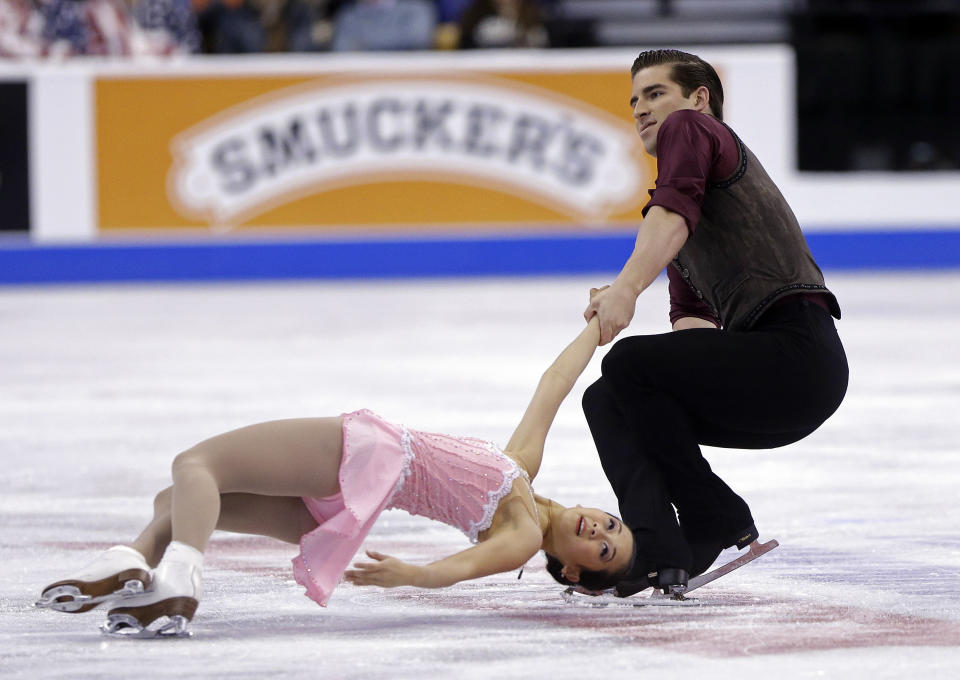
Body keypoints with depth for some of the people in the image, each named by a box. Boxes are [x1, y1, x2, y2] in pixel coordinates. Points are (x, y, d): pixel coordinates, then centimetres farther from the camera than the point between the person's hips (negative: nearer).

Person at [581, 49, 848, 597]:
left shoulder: (690, 128, 3)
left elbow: (674, 216, -18)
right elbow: (692, 314, 23)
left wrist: (627, 288, -33)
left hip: (795, 346, -10)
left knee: (630, 364, -19)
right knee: (606, 400, 7)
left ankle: (718, 521, -8)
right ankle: (657, 552, -10)